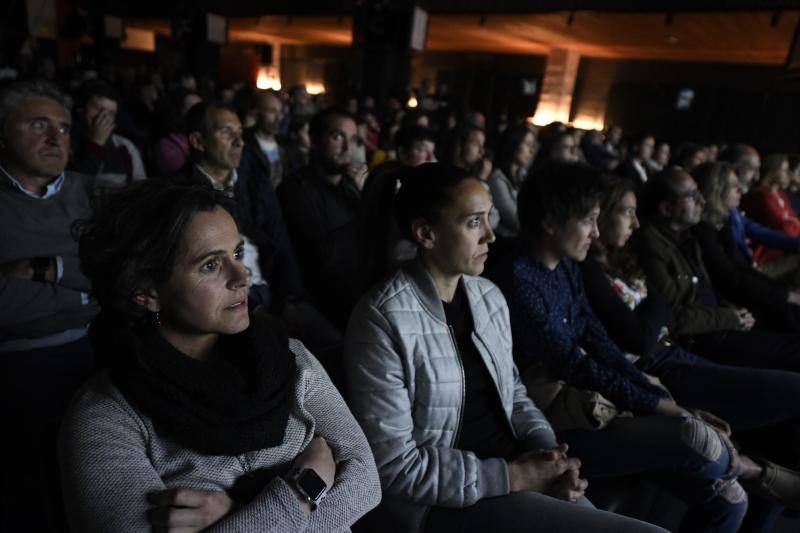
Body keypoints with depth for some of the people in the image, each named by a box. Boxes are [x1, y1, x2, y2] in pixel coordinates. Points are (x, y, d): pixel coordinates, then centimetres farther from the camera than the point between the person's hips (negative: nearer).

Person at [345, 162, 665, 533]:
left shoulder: (489, 296, 3)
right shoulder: (382, 320, -20)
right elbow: (394, 465, -18)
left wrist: (547, 449, -4)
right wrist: (511, 477, -18)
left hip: (516, 468, 7)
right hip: (444, 501, -7)